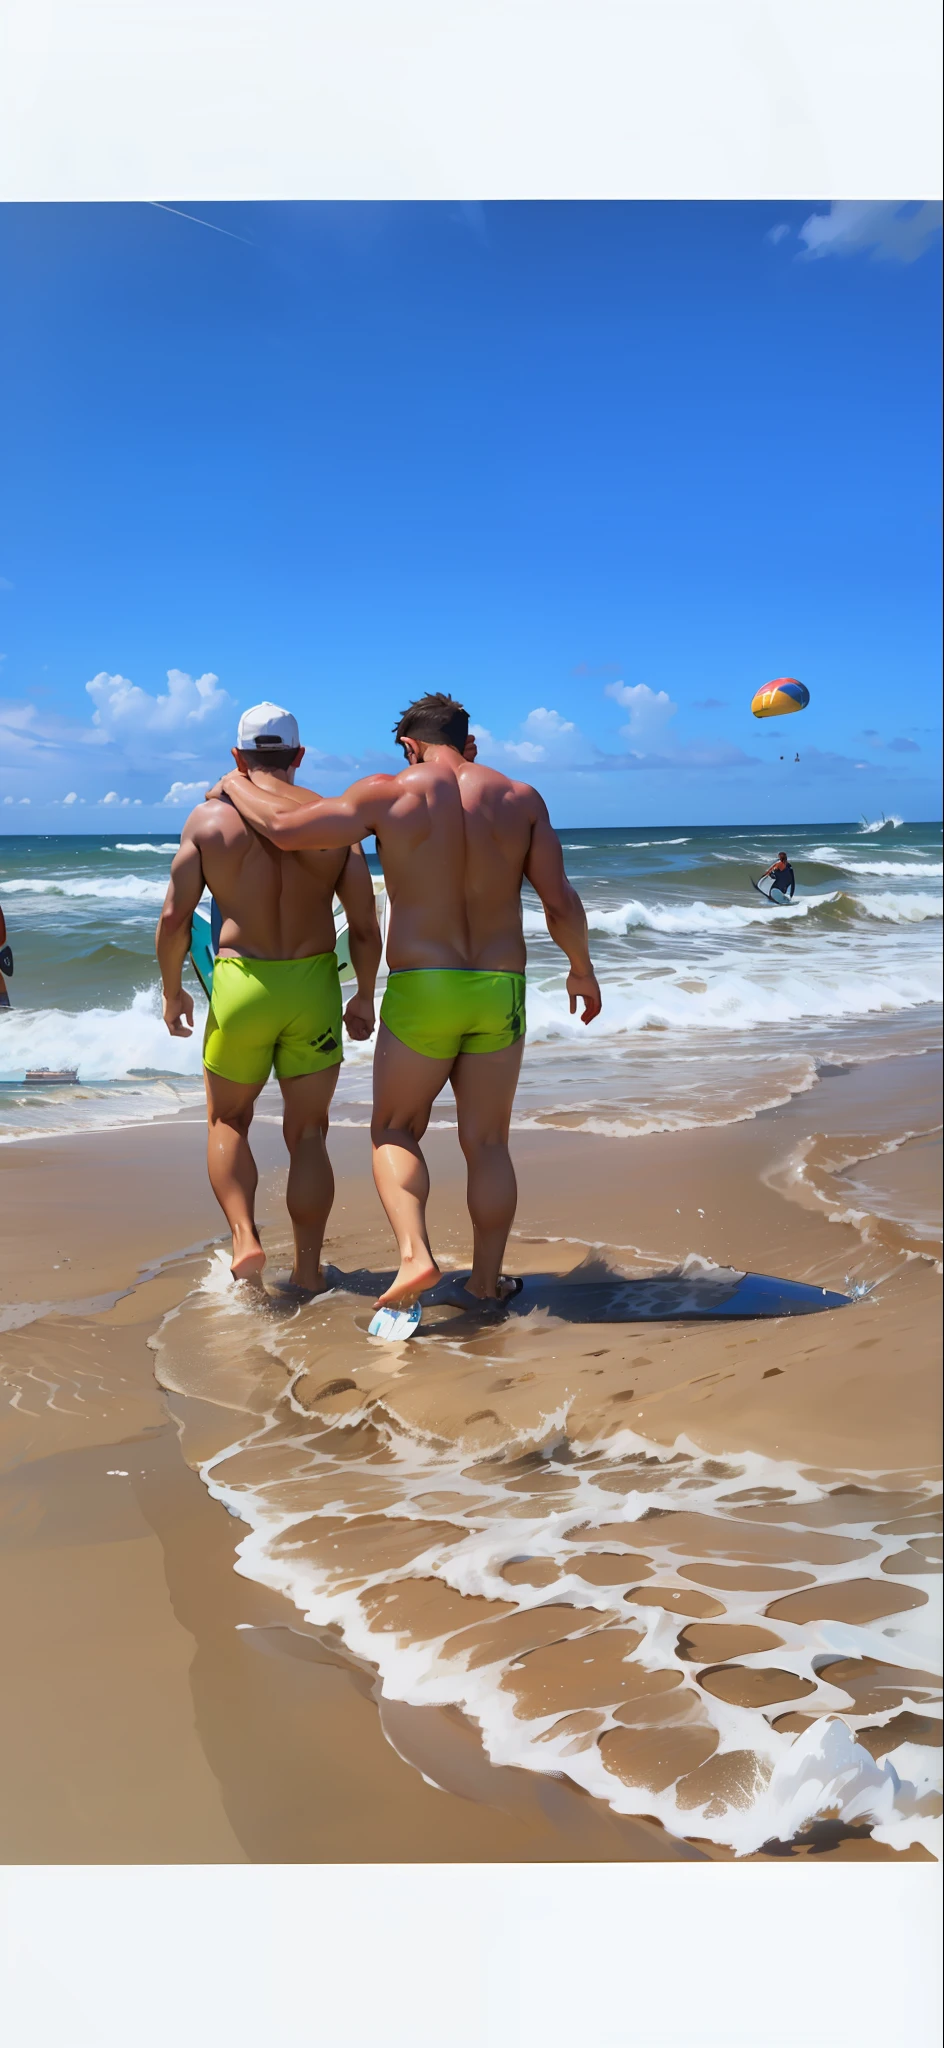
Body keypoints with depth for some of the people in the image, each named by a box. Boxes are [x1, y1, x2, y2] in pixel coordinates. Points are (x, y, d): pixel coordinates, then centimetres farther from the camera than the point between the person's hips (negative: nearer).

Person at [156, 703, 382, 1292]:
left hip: (240, 985, -1)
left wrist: (172, 992, 9)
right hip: (314, 986, 1)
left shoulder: (210, 818, -4)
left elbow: (174, 920, -4)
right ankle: (309, 1270, 16)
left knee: (228, 1121, 19)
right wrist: (365, 998, 11)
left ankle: (245, 1237, 0)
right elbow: (366, 926, -2)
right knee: (308, 1132, 12)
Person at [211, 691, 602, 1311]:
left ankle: (414, 1254, -6)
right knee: (487, 1142, 14)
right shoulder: (521, 799, 3)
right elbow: (561, 901, -1)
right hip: (500, 992, 3)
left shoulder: (390, 795, -4)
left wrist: (238, 785, 16)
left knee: (395, 1131, 13)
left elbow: (287, 828, -4)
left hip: (420, 991, -2)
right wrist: (583, 970, 15)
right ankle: (487, 1279, 20)